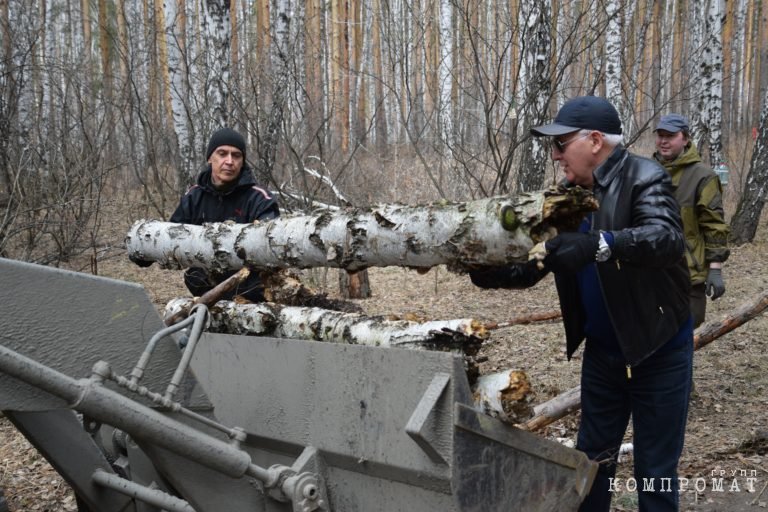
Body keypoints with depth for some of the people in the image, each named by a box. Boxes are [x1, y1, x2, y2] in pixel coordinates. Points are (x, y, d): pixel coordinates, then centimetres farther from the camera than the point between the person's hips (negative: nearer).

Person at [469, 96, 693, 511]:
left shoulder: (645, 179, -17)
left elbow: (667, 238, -35)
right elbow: (534, 266, 3)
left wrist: (599, 244, -50)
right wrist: (488, 274, -15)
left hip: (658, 350, -6)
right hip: (602, 350, 6)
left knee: (655, 471, 6)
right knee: (592, 458, 18)